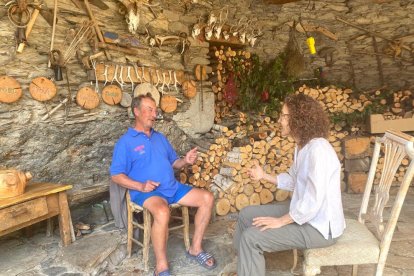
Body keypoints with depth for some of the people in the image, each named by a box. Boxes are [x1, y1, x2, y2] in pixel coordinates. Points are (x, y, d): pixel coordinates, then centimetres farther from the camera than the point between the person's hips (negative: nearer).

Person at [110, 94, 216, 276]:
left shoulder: (160, 138, 18)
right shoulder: (125, 142, -3)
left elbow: (173, 163, 20)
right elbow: (116, 176, -7)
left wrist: (185, 161, -3)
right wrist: (140, 186, -21)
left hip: (173, 187, 7)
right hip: (146, 192, -7)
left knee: (207, 198, -6)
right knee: (162, 212, -39)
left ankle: (195, 248, 5)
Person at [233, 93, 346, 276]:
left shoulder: (318, 149, -27)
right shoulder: (303, 146, 5)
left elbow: (313, 202, -29)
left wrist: (280, 221, -21)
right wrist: (264, 176, 6)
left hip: (319, 226, -10)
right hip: (303, 212, 10)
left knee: (251, 237, -18)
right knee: (246, 215, 11)